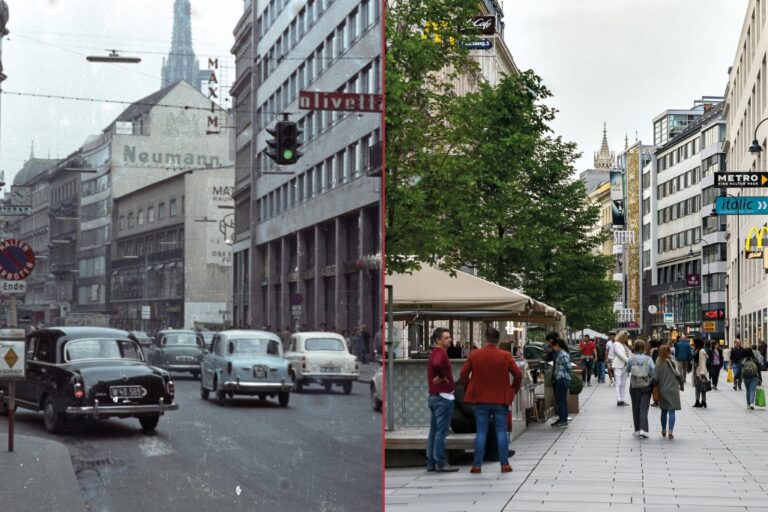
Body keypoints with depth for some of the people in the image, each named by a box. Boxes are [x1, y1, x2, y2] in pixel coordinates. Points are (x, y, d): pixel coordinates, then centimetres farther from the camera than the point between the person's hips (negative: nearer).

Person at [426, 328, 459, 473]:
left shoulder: (434, 353, 16)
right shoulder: (441, 353, -15)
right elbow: (437, 364, -36)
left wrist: (440, 377, 11)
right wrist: (443, 377, -20)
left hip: (434, 396, 10)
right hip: (443, 396, -10)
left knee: (434, 431, 11)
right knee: (441, 432, -6)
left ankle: (431, 463, 14)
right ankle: (440, 463, -5)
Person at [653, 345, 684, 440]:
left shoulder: (659, 364, -8)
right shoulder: (674, 362, -3)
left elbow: (655, 378, -10)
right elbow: (679, 375, 1)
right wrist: (682, 386, 16)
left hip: (663, 391, 0)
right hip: (673, 390, 0)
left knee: (664, 411, 16)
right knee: (672, 411, 0)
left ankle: (664, 431, 26)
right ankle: (670, 431, -13)